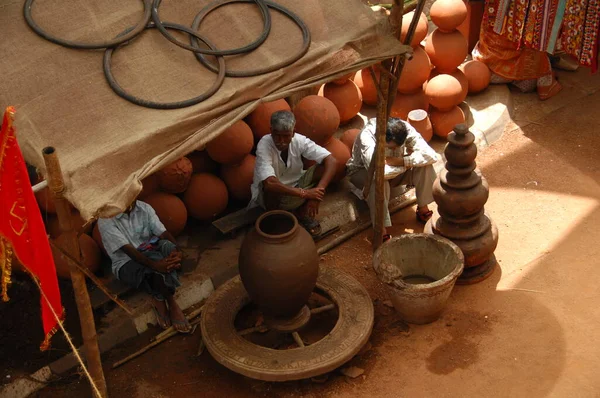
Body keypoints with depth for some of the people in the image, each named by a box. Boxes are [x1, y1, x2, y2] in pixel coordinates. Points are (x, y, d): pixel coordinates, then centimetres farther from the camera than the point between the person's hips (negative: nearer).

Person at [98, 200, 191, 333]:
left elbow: (163, 233, -11)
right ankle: (171, 303, -19)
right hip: (126, 263, -5)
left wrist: (178, 252, -32)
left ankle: (159, 298, -21)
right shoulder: (105, 220, -18)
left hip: (149, 254, 5)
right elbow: (127, 249, -27)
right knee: (157, 259, -35)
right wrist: (154, 264, -39)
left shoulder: (144, 208, -3)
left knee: (167, 246, -30)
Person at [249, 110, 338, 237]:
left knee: (324, 167, -18)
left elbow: (332, 161, -25)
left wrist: (318, 191, -38)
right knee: (270, 188, -38)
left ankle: (302, 213, 0)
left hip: (295, 187, 4)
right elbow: (269, 183, -43)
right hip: (273, 195, -4)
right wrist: (305, 193, -41)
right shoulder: (264, 145, -30)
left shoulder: (299, 140, -20)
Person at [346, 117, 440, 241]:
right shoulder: (367, 136, -38)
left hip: (395, 169, 4)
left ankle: (423, 210, -5)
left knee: (425, 166, -22)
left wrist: (400, 161, -37)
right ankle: (381, 230, -29)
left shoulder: (405, 129, -25)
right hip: (363, 172, -4)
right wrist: (407, 163, -33)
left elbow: (431, 155, -32)